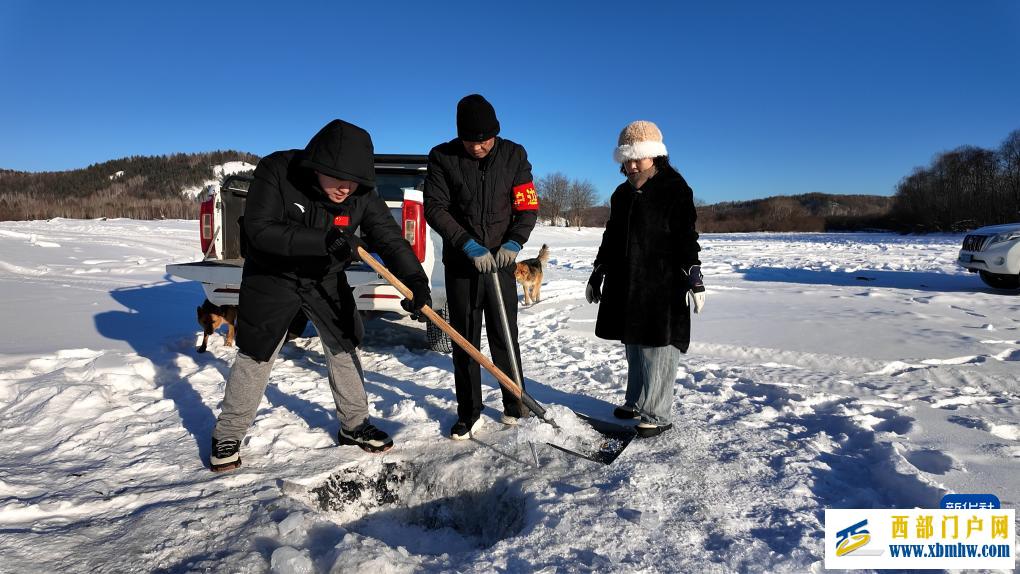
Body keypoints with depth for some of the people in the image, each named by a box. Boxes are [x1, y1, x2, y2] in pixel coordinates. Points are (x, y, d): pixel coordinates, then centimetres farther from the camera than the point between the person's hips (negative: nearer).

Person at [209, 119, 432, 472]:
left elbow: (389, 238, -18)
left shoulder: (362, 193, -17)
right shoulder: (276, 171, -26)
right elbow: (259, 230, -32)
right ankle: (227, 436, 21)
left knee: (344, 349, 7)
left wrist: (414, 280, -33)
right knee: (255, 356, 1)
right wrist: (322, 241, -42)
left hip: (325, 280, 4)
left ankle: (354, 426, 26)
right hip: (272, 277, -3)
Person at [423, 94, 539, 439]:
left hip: (500, 262, 0)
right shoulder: (442, 157, -3)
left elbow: (528, 206, 2)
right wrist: (469, 245, -18)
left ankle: (515, 403, 25)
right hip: (460, 264, 0)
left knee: (505, 336, 6)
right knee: (464, 340, 5)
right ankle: (469, 412, 19)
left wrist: (513, 242, -14)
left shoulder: (514, 155, 0)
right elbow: (435, 208, -8)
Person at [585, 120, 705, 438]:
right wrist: (598, 274, 22)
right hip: (626, 284, 7)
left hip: (662, 285, -7)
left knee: (657, 349, -4)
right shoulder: (622, 194, 15)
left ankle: (657, 415, 5)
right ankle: (637, 402, 28)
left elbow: (686, 238, -10)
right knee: (634, 347, 14)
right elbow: (611, 237, 21)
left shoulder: (675, 189, -5)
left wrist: (693, 278, -16)